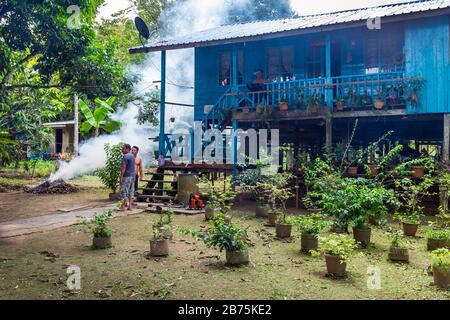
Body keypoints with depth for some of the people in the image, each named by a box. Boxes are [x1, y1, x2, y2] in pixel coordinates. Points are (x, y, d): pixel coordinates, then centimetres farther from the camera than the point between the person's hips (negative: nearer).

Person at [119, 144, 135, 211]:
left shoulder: (125, 156, -14)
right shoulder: (132, 156, 13)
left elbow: (123, 167, -19)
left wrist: (121, 177, -19)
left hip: (126, 176, -9)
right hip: (132, 175, 9)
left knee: (124, 191, -4)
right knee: (131, 191, 8)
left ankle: (123, 206, -2)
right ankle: (130, 206, 10)